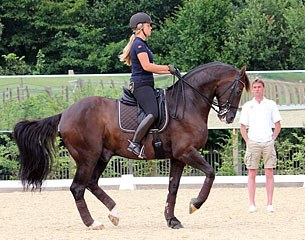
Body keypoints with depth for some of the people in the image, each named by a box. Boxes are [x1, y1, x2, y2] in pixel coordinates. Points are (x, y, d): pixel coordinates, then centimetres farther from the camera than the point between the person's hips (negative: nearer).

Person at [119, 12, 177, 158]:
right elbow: (146, 66, -19)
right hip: (141, 84, -11)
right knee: (153, 113, -25)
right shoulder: (139, 44, -10)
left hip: (146, 85, 11)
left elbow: (151, 68, 23)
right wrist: (168, 68, -12)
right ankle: (134, 144, -27)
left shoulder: (142, 44, 22)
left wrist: (170, 71, 16)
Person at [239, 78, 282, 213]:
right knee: (252, 173, 0)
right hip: (253, 142, 0)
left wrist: (273, 139, 1)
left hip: (268, 142, 0)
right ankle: (252, 204, 2)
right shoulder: (247, 106, 7)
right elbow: (242, 126, 11)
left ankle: (270, 204, 1)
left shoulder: (271, 104, 6)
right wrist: (247, 141, 1)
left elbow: (278, 124, 10)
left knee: (269, 173, -1)